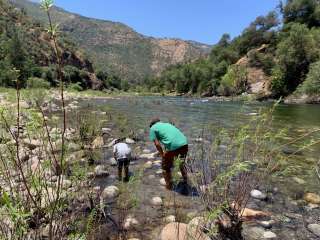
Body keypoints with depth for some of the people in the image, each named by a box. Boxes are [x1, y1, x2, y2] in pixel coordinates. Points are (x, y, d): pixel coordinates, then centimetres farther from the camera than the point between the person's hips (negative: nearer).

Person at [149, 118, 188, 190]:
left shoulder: (153, 128, 13)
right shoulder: (167, 124, 31)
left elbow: (157, 144, 1)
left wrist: (162, 155, 15)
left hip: (173, 146, -6)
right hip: (184, 143, 6)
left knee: (165, 168, 20)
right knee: (182, 164, 33)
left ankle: (169, 186, 34)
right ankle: (185, 182, 49)